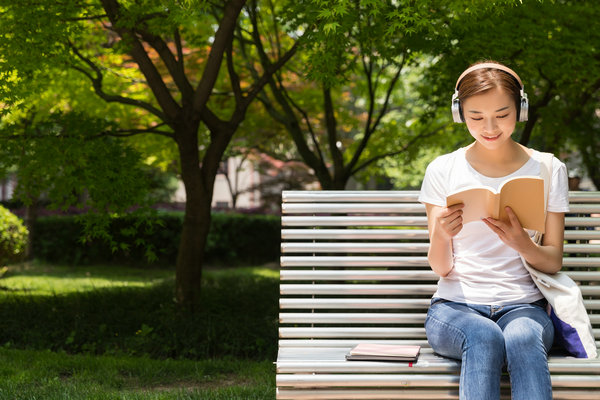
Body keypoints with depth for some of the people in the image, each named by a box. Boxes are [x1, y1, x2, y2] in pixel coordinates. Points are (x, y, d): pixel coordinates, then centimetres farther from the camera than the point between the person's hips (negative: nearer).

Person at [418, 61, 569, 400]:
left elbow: (554, 263, 7)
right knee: (485, 337, -36)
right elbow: (441, 268, 3)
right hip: (456, 306, 0)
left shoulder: (548, 170, 8)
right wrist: (441, 235, -21)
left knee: (523, 339, -36)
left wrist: (521, 243, -16)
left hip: (522, 304, 1)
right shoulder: (443, 171, 5)